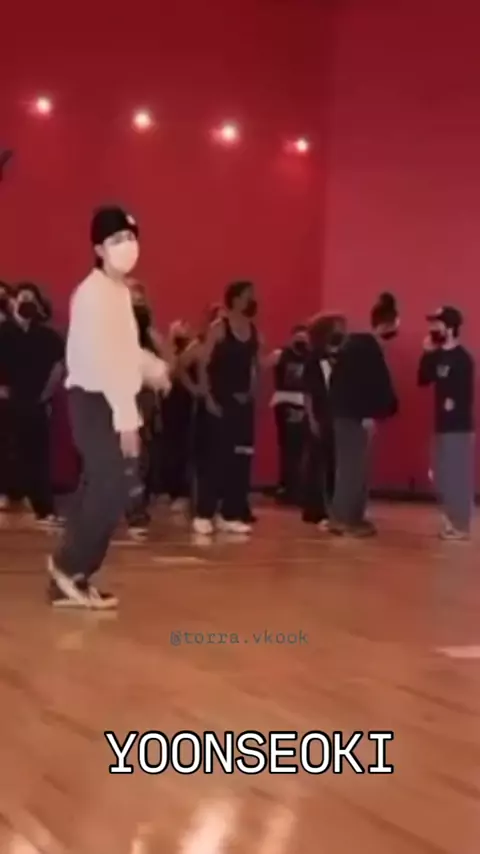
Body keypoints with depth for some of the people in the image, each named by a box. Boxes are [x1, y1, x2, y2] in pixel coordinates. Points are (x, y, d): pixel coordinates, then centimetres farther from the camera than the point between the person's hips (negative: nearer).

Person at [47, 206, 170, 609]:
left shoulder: (119, 291, 14)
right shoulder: (95, 292, -16)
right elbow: (103, 357, -23)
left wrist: (154, 367, 10)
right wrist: (126, 417, -26)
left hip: (109, 401, 10)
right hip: (95, 401, -10)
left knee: (100, 487, 9)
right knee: (119, 485, -12)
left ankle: (70, 578, 13)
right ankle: (71, 566, 1)